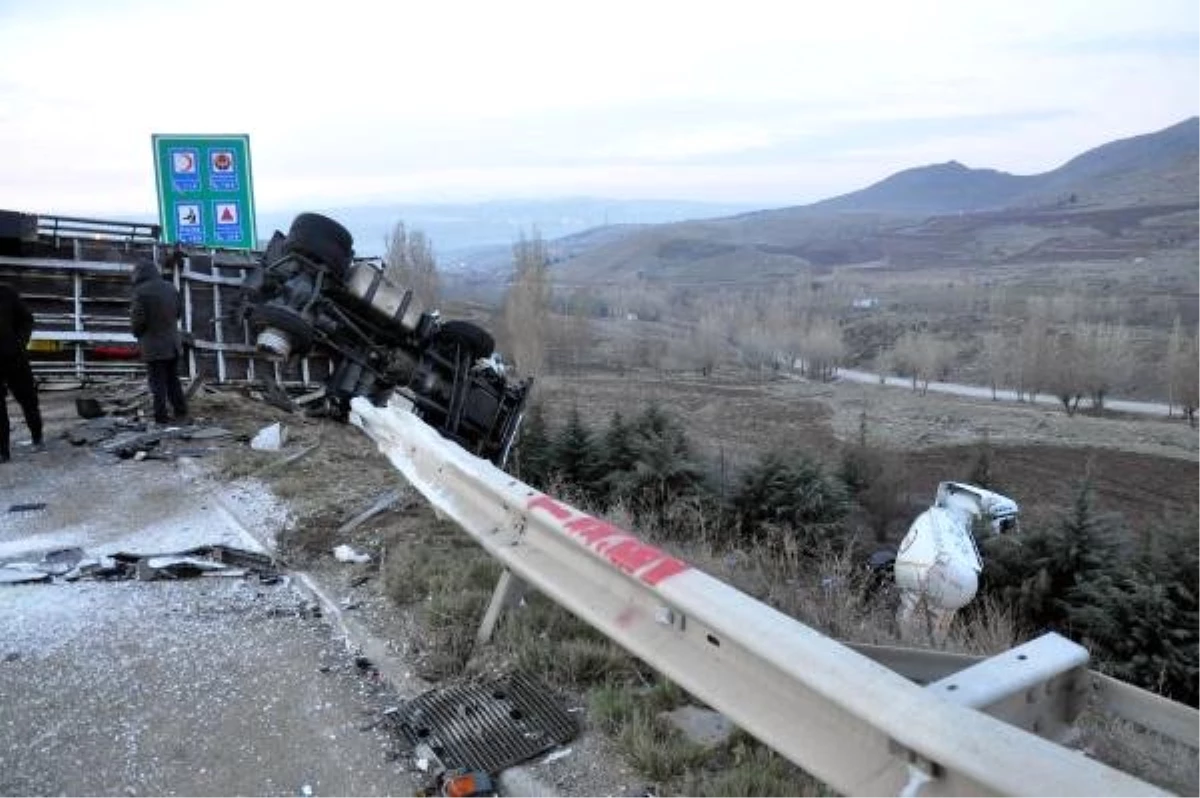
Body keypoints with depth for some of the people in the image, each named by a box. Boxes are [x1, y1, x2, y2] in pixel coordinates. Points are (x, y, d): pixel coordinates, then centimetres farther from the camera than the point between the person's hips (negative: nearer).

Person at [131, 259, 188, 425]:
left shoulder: (141, 291, -14)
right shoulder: (171, 288, 6)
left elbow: (138, 320, -14)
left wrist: (138, 334, 5)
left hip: (154, 346, -6)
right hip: (173, 343, 6)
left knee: (158, 384, 1)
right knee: (173, 380, 15)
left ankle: (161, 418, 4)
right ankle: (181, 413, 16)